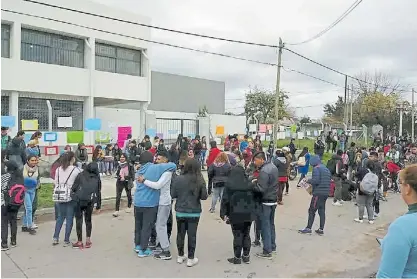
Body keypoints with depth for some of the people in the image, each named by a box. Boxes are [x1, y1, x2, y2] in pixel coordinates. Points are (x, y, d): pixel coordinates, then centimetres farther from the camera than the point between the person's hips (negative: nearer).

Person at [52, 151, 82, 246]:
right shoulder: (76, 170, -9)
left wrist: (59, 191, 17)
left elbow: (55, 182, 8)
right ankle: (66, 240, 10)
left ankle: (55, 238, 17)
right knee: (69, 218, 5)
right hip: (71, 196, -5)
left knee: (60, 216, 19)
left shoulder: (58, 169, 5)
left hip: (60, 195, 5)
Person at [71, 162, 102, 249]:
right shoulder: (97, 178, 10)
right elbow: (98, 192, 11)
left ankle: (80, 242, 11)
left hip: (79, 200, -2)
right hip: (90, 202, 2)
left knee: (79, 220, 7)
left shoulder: (80, 175, 5)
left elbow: (73, 188, 1)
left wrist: (72, 196, 16)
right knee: (88, 220, 17)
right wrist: (98, 205, 15)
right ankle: (88, 240, 17)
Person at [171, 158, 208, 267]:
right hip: (194, 212, -1)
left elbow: (173, 195, -5)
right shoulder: (200, 181, -13)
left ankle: (180, 256, 28)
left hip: (180, 211, 1)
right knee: (192, 235, 8)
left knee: (180, 234, 15)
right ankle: (191, 259, 16)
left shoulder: (178, 179, -12)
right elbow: (204, 196, -7)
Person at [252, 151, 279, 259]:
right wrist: (257, 181, 5)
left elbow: (261, 189, -26)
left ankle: (267, 252, 3)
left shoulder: (264, 171, -22)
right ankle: (272, 246, 31)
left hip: (266, 202, -9)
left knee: (265, 226, -2)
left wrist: (254, 183, -11)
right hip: (274, 200, 9)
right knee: (271, 224, 20)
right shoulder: (273, 166, 7)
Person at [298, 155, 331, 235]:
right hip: (326, 193, 8)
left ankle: (308, 228, 0)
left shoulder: (316, 169, -9)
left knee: (312, 210, -2)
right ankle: (321, 229, 14)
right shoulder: (327, 169, 17)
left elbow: (316, 180, -21)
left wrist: (308, 181, -4)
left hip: (318, 193, -8)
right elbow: (329, 180, 18)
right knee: (322, 210, 11)